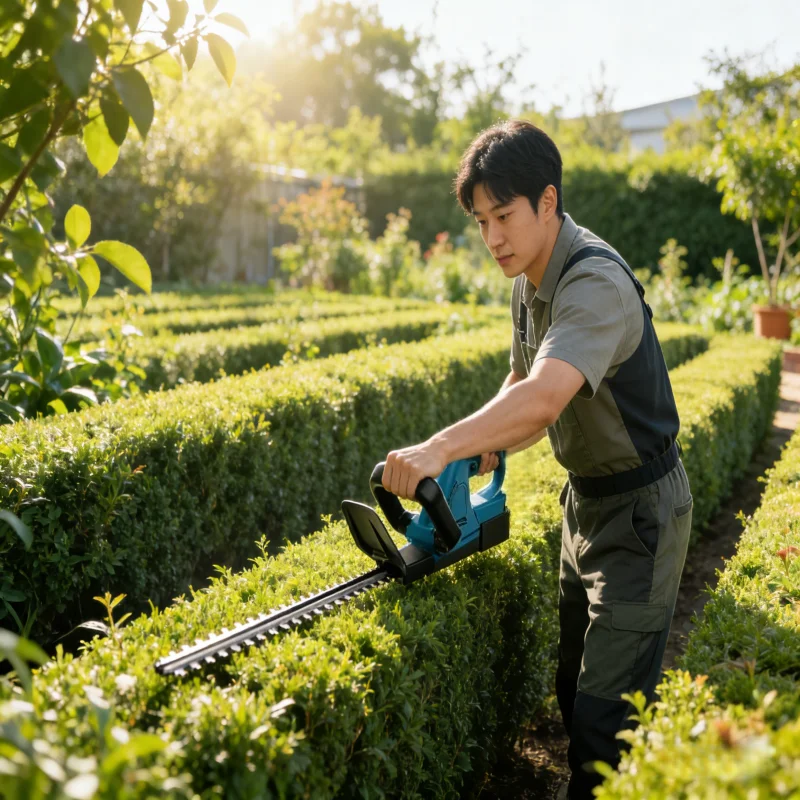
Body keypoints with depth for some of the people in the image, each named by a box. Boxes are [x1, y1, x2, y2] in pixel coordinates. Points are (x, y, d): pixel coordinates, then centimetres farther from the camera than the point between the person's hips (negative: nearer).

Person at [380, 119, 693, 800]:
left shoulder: (596, 283, -27)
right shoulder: (530, 284, 4)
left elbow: (545, 397, -42)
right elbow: (520, 386, 12)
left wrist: (440, 448, -51)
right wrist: (483, 448, -6)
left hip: (639, 516, -9)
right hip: (586, 501, 9)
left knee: (605, 719, -6)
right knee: (573, 692, 19)